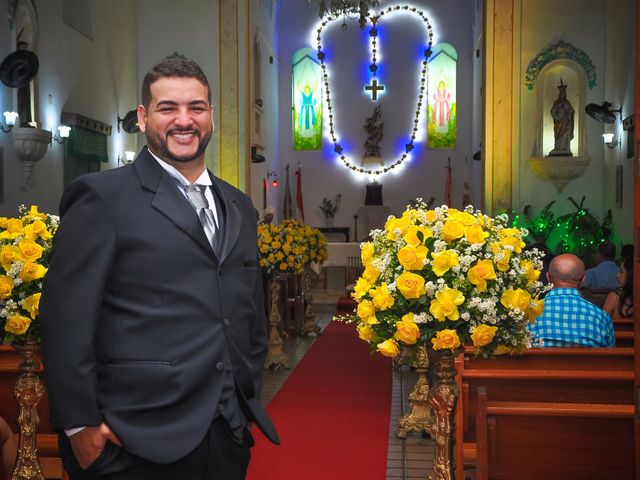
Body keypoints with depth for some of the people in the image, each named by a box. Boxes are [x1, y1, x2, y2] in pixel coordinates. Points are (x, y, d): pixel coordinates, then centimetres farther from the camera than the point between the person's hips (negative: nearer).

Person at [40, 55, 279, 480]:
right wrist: (80, 425, -12)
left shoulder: (240, 207, 13)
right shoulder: (102, 197, -6)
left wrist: (249, 404, 14)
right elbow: (66, 319, -10)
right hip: (138, 444, -5)